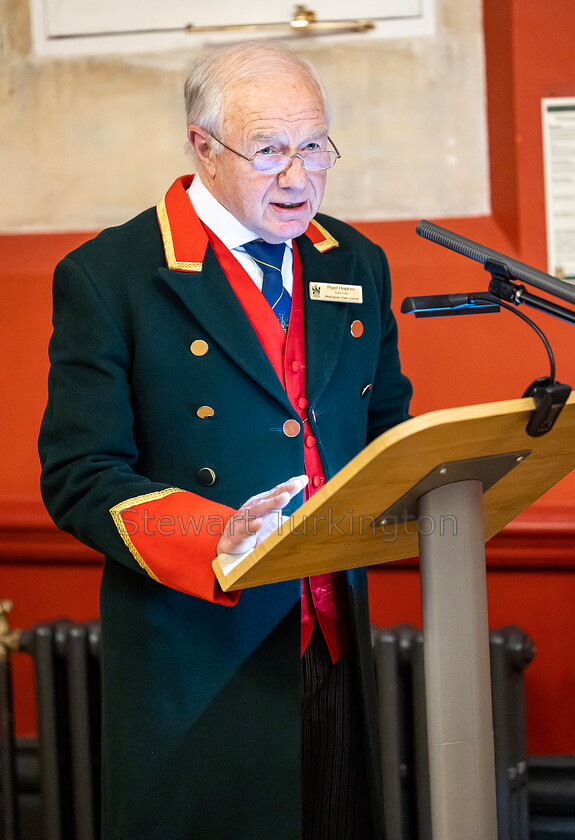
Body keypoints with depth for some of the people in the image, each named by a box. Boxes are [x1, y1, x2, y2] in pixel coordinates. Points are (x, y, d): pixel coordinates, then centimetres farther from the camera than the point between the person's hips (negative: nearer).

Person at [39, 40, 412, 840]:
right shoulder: (106, 277, -8)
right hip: (198, 661, -5)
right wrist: (215, 540, -27)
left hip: (338, 647, 5)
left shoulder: (357, 264, 10)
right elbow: (78, 477, -12)